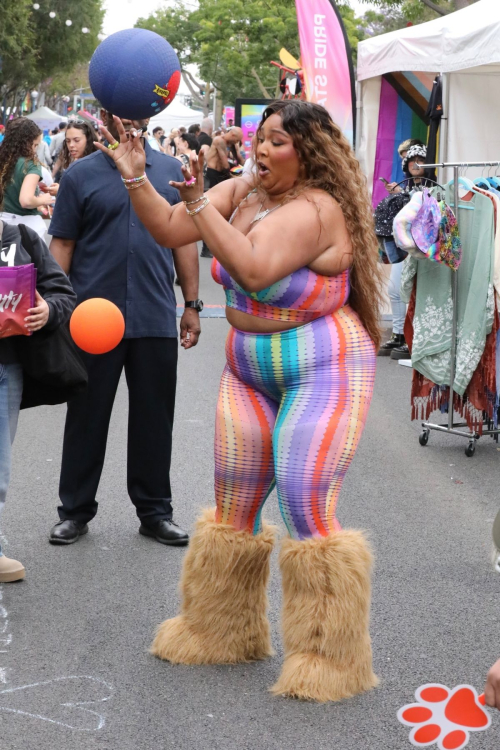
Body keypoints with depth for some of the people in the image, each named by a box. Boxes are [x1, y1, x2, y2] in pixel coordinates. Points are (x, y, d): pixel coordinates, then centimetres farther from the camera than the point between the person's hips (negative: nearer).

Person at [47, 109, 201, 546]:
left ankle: (155, 511, 21)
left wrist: (192, 305, 7)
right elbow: (62, 245, 1)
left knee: (154, 419, 9)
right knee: (87, 417, 7)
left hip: (156, 318, 2)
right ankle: (76, 511, 19)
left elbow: (184, 241, 10)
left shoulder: (171, 171, 8)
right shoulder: (81, 175, 1)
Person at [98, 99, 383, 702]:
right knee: (234, 510, 11)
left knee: (306, 511, -11)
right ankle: (222, 632, 28)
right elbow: (169, 229, 1)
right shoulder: (241, 192, 3)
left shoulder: (315, 208, -21)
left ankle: (328, 658, 4)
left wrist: (198, 203, -32)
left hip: (323, 375, -7)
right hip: (250, 375, 8)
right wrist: (136, 178, -13)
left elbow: (254, 271, -34)